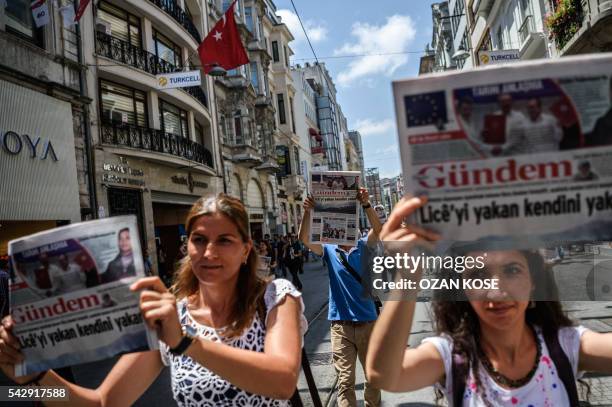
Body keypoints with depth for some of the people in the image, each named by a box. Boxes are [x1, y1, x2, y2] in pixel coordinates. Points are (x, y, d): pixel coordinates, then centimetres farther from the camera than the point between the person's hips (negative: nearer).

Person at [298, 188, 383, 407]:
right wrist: (307, 212, -24)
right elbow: (304, 239, -10)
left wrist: (366, 205, -28)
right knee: (345, 380, 2)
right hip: (341, 324, -1)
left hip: (368, 321, 1)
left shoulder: (363, 247, 3)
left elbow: (378, 230, -15)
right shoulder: (329, 251, 4)